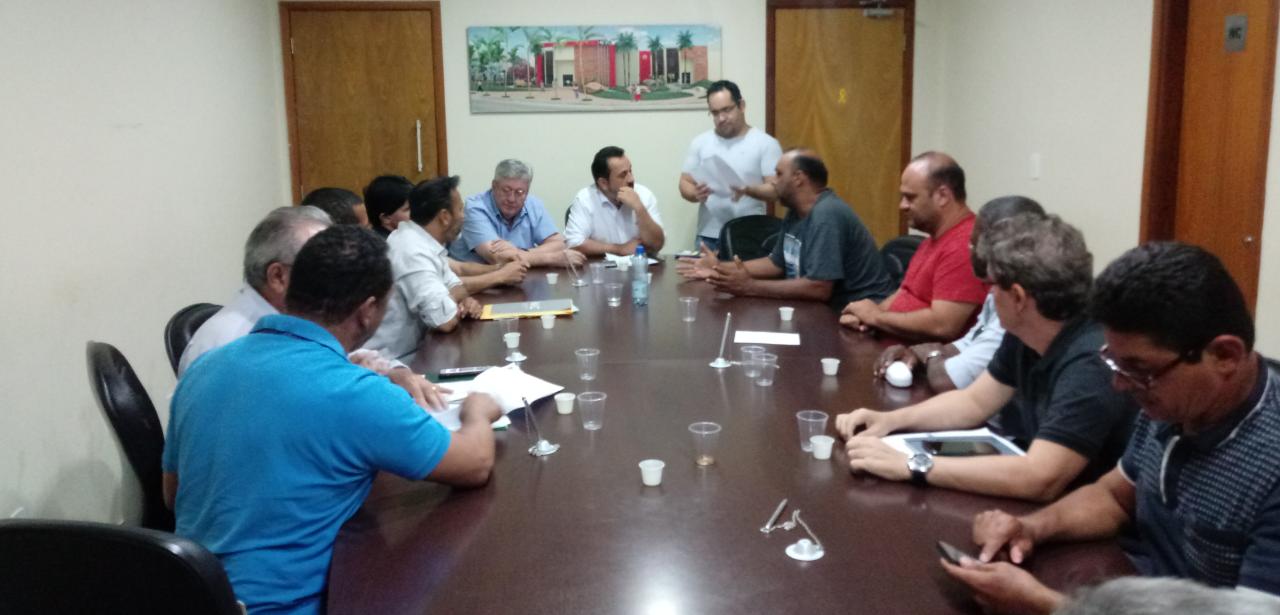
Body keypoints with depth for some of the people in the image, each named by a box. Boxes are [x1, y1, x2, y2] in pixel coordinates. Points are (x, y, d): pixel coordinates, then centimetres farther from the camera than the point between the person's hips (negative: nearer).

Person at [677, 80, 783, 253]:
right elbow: (685, 184, 9)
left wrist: (748, 190, -26)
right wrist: (696, 194, -14)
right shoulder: (700, 143, 9)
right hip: (708, 237, 3)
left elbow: (776, 190, -7)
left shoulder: (766, 143, -1)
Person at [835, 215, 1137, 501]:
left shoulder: (1093, 363, -30)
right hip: (1035, 502, 7)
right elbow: (974, 402, 11)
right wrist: (891, 420, -4)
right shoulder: (1023, 336, -2)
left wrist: (912, 465, -34)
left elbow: (1039, 480, -38)